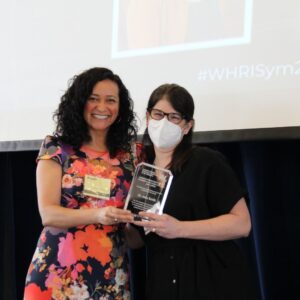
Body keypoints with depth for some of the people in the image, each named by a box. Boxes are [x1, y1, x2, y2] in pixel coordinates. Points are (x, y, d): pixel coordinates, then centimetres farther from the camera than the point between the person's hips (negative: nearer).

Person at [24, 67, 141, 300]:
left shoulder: (130, 153, 6)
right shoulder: (56, 148, -2)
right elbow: (48, 214, -10)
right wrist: (98, 215, -25)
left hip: (111, 274, 3)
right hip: (59, 269, -2)